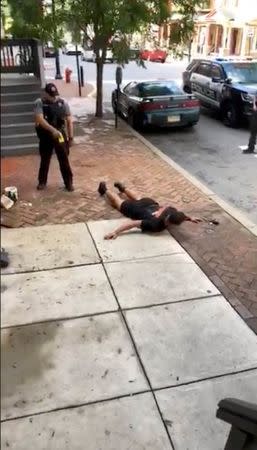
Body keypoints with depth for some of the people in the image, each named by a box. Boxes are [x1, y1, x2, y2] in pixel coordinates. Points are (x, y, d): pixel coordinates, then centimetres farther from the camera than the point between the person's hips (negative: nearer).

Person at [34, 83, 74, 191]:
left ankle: (69, 183, 14)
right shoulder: (39, 103, -8)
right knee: (44, 160, 12)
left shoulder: (63, 103, -1)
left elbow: (69, 121, 3)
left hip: (60, 135, 1)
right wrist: (53, 130, -31)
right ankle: (42, 181, 28)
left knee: (64, 160, 4)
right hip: (46, 136, -1)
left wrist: (70, 137, -1)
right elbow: (40, 120, -21)